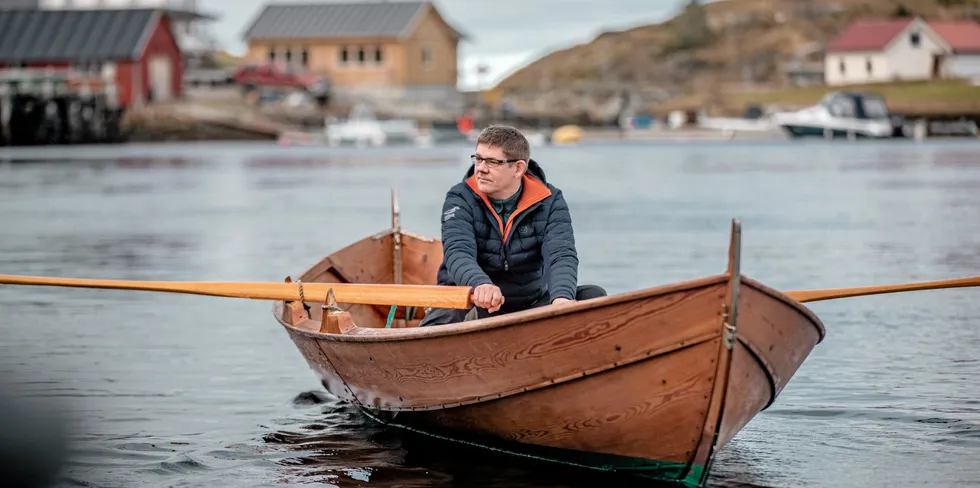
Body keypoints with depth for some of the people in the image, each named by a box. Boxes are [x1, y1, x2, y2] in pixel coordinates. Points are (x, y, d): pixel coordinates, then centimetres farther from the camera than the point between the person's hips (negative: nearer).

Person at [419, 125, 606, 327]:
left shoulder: (549, 202, -4)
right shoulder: (460, 199, -7)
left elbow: (561, 255, -19)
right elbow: (457, 252, -24)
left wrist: (561, 297, -43)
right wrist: (480, 284, -50)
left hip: (530, 303, 2)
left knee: (594, 296, -17)